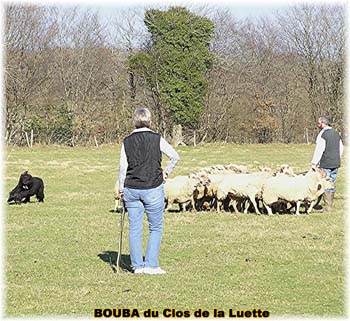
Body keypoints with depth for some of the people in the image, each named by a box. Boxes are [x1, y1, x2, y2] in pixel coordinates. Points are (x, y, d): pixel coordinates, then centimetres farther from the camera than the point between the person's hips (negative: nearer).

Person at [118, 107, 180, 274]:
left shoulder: (127, 141, 2)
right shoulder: (157, 139, -4)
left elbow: (123, 166, 2)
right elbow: (175, 157, -3)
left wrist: (121, 189, 10)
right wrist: (166, 172, 12)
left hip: (131, 189, 3)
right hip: (153, 189, -2)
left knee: (134, 228, 8)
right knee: (156, 228, 7)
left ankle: (137, 265, 10)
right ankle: (151, 265, 1)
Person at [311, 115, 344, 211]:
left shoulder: (322, 134, -12)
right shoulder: (336, 134, 13)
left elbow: (319, 150, -16)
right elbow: (341, 148, 19)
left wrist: (314, 163, -12)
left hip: (326, 165, -8)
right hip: (336, 164, 8)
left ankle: (327, 207, -5)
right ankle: (330, 205, 18)